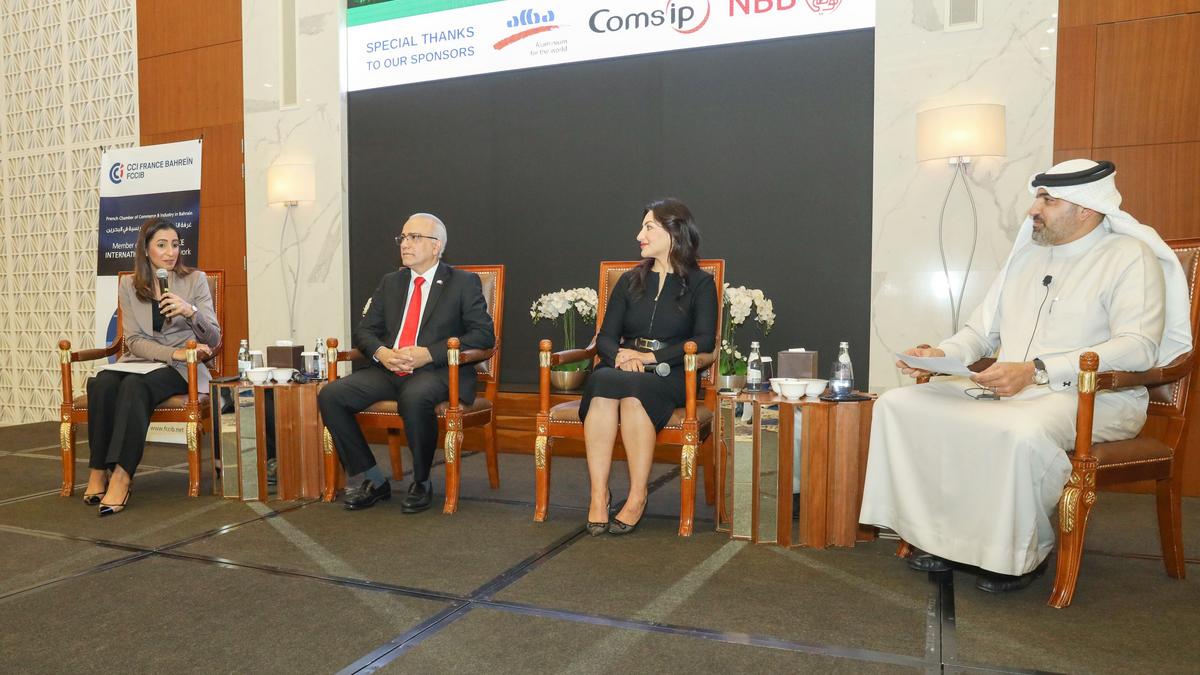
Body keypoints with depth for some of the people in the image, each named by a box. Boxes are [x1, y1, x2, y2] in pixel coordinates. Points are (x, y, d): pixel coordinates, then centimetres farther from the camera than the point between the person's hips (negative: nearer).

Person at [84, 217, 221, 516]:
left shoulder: (195, 279, 3)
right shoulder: (129, 284, 9)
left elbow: (213, 340, -2)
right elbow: (134, 341, 1)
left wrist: (191, 311, -22)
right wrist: (175, 352, -17)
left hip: (181, 369, -2)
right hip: (139, 362, 3)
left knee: (135, 385, -34)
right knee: (101, 383, -31)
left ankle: (121, 475, -35)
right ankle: (98, 471, -22)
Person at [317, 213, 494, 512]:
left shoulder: (464, 283, 4)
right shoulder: (390, 282, 20)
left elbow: (484, 334, -6)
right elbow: (364, 330, 17)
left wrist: (429, 353, -16)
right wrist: (381, 352, -8)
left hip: (436, 372, -5)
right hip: (388, 371, 6)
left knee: (414, 398, -38)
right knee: (330, 395, -16)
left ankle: (421, 483, -14)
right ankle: (371, 480, -5)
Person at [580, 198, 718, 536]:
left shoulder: (700, 283, 9)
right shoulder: (630, 281, 20)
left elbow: (704, 341, -4)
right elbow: (605, 337, 13)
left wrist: (650, 357, -15)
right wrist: (620, 356, -11)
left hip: (670, 375, -3)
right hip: (623, 368, 3)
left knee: (632, 390, -36)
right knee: (602, 381, -33)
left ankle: (637, 498, -30)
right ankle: (598, 496, -33)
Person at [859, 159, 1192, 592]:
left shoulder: (1129, 256, -2)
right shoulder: (1027, 254, 19)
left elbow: (1138, 346, -17)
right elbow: (982, 329, 20)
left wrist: (1037, 372, -27)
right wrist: (941, 354, -2)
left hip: (1092, 397, -7)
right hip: (1004, 390, 7)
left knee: (1024, 432, -41)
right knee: (897, 405, -10)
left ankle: (1023, 554, -13)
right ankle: (941, 533, -4)